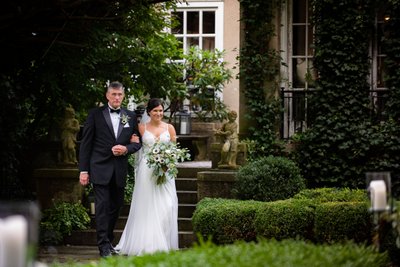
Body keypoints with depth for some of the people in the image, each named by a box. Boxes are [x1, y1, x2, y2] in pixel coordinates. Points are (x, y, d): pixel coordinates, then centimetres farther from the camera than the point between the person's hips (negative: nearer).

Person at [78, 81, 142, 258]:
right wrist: (83, 170, -6)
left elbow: (137, 143, 13)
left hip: (120, 170, 4)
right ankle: (104, 246, -8)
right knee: (102, 206, -9)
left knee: (116, 206, 10)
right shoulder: (95, 114, 0)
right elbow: (86, 144, -1)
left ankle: (108, 241, 23)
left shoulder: (131, 117, 10)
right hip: (100, 168, -4)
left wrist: (126, 149, -10)